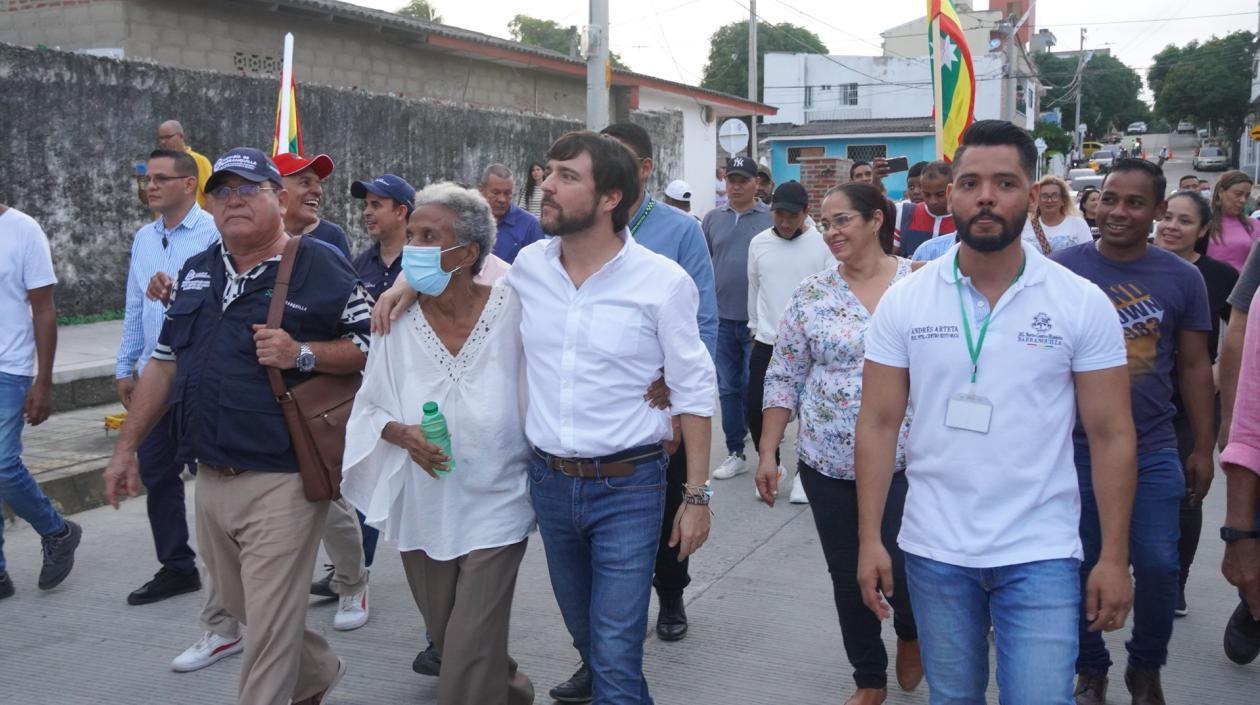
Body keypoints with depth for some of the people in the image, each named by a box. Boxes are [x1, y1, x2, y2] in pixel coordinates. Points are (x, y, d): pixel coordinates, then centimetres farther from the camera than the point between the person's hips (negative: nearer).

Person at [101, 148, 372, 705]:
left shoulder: (321, 270, -7)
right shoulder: (196, 273, 12)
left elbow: (371, 347, -8)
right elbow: (164, 365, 17)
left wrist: (302, 354, -21)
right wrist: (125, 449, 14)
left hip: (280, 483, -7)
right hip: (210, 478, 7)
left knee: (271, 626, -2)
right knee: (239, 606, 21)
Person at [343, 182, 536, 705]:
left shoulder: (512, 312, -14)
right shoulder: (397, 320, -6)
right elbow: (369, 409, 2)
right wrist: (403, 435, -18)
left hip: (494, 509, -3)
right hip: (421, 510, 4)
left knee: (470, 659, -5)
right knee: (446, 639, 21)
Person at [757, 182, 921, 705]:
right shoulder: (811, 295, 1)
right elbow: (783, 378, 4)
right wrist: (767, 453, 0)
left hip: (904, 460, -2)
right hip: (827, 463, 2)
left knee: (902, 570, -3)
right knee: (847, 577, 10)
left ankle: (910, 632, 34)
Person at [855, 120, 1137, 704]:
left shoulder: (1083, 304, -6)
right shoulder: (904, 301, -3)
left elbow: (1111, 435, -3)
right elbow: (879, 424, -1)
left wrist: (1114, 557, -5)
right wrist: (869, 539, -4)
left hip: (1041, 555, -2)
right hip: (933, 551, 2)